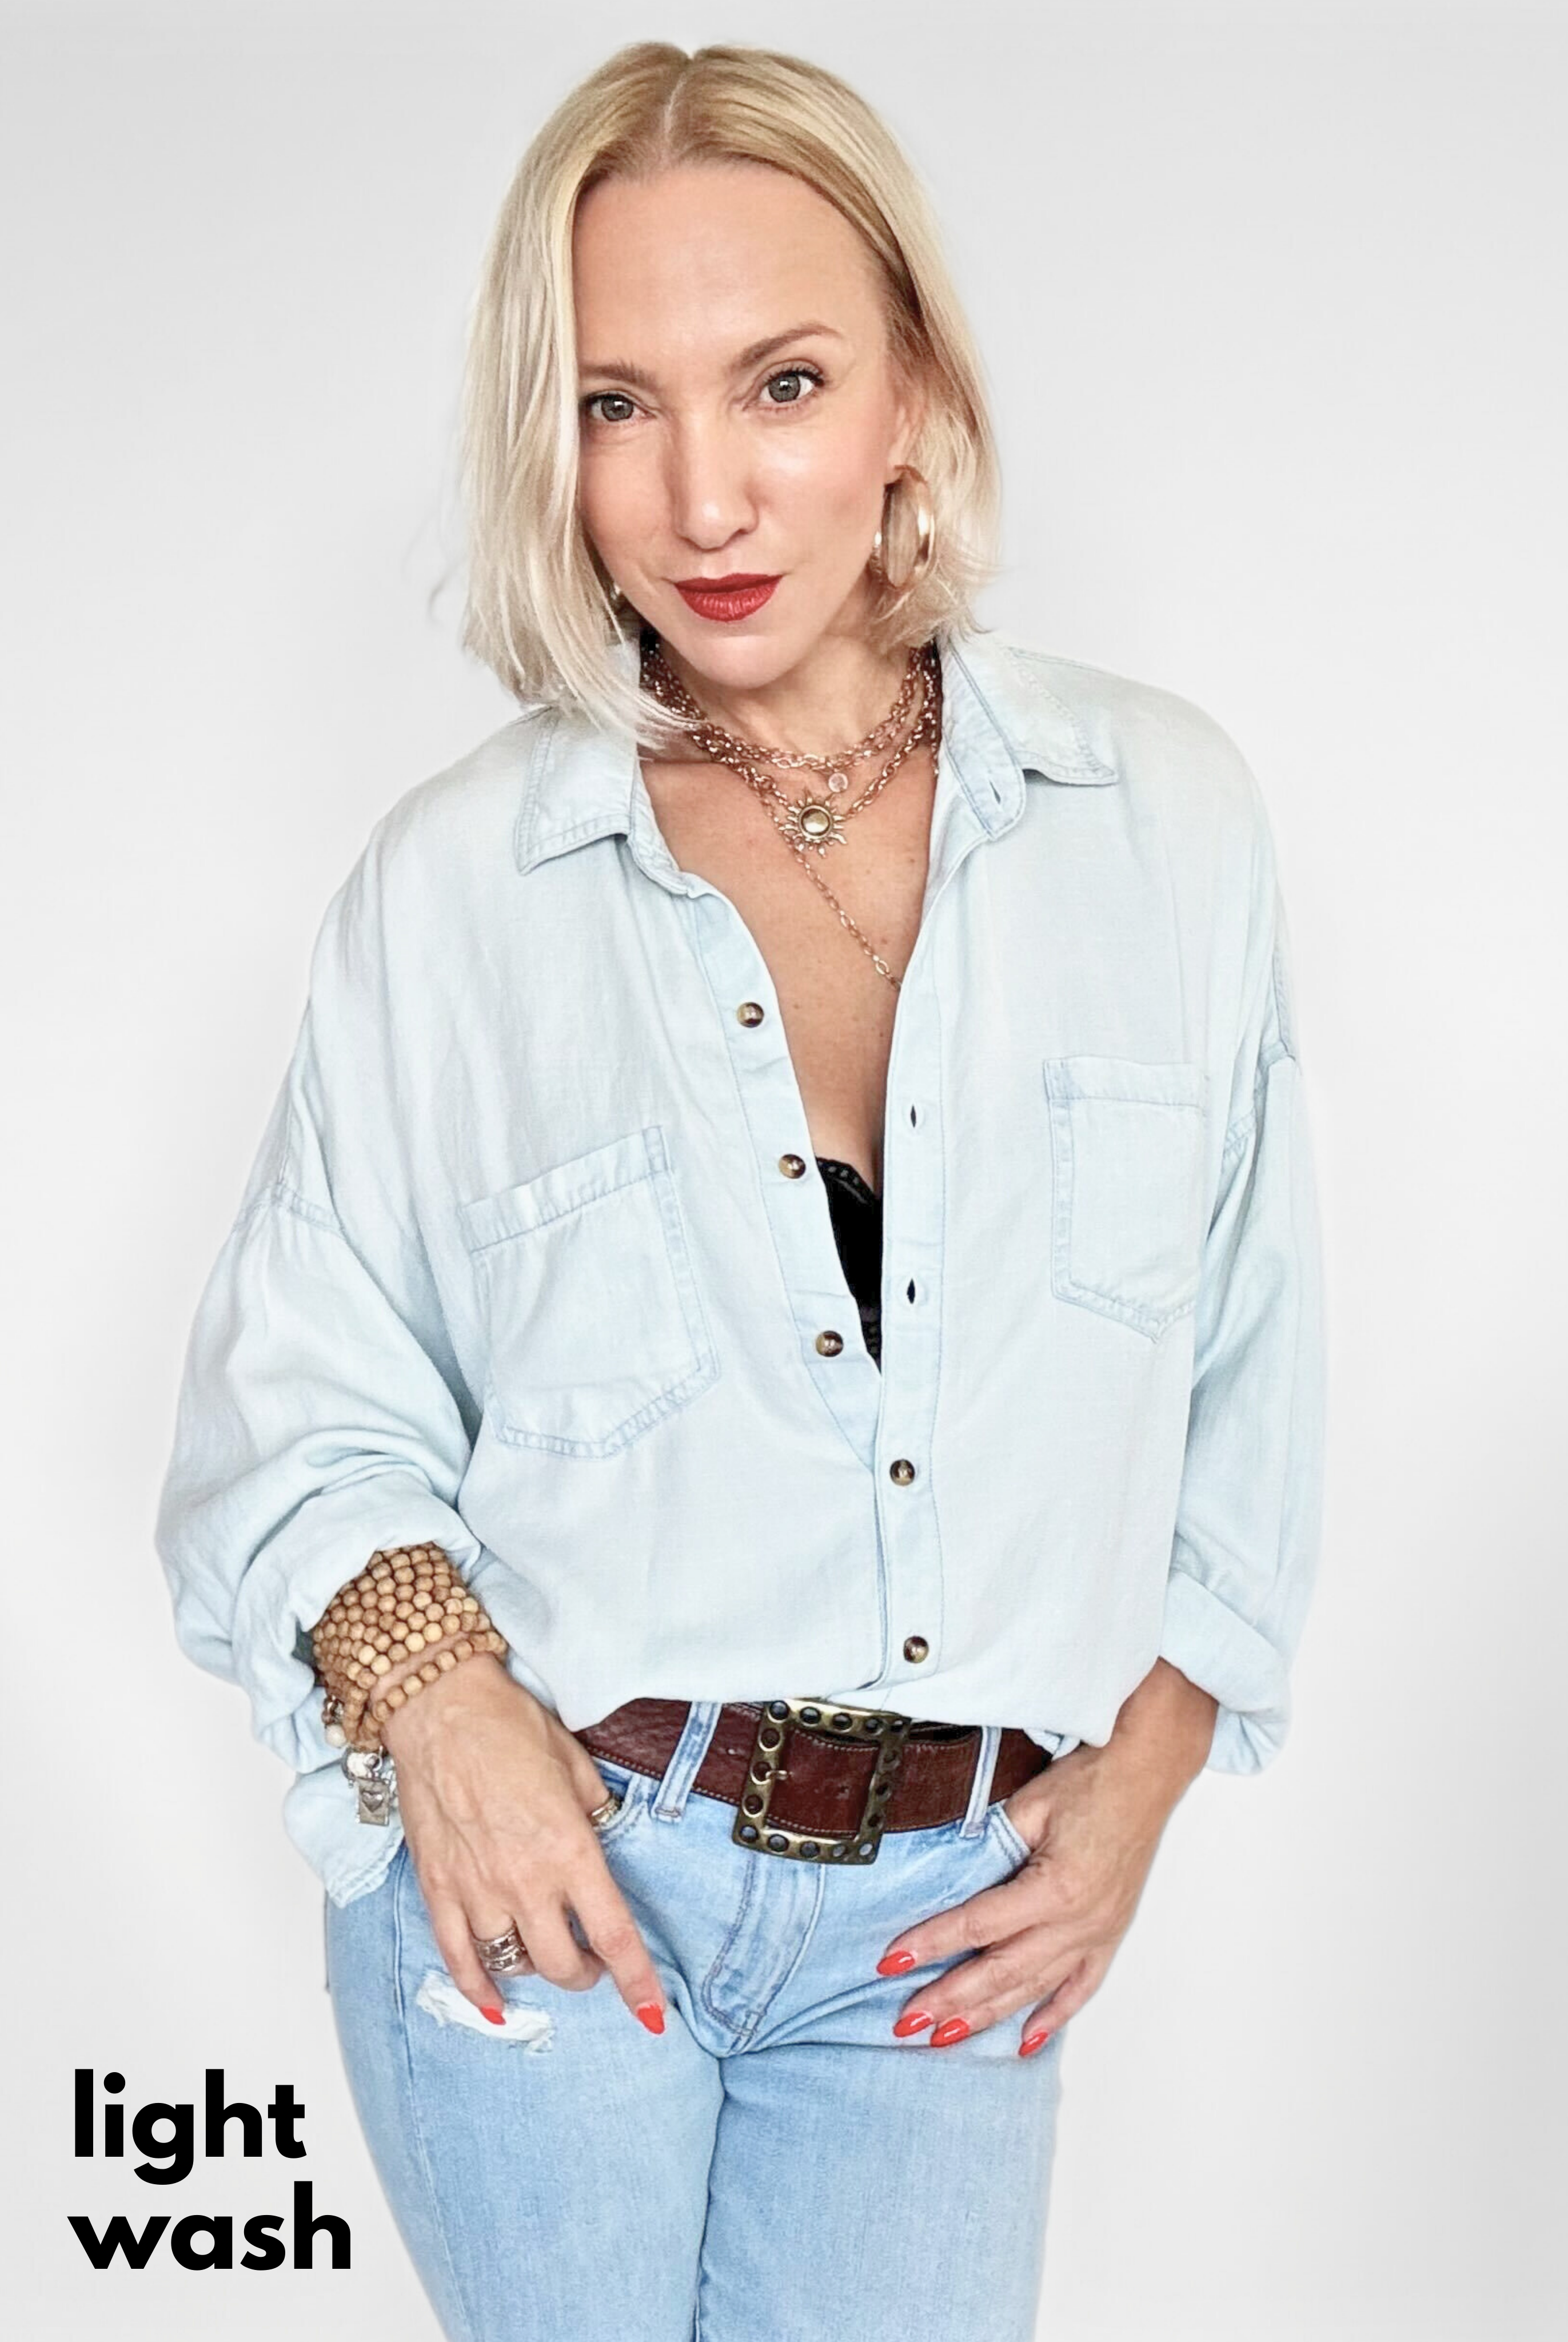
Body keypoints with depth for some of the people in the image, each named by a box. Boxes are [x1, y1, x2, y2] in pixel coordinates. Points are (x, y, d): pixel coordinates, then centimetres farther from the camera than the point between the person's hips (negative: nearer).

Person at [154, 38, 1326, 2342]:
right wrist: (430, 1679, -17)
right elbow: (295, 1398, 0)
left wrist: (1147, 1762, 2)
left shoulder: (1168, 815, -2)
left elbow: (1250, 1361, 6)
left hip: (948, 1911, 2)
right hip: (539, 1873, -1)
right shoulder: (456, 879, -6)